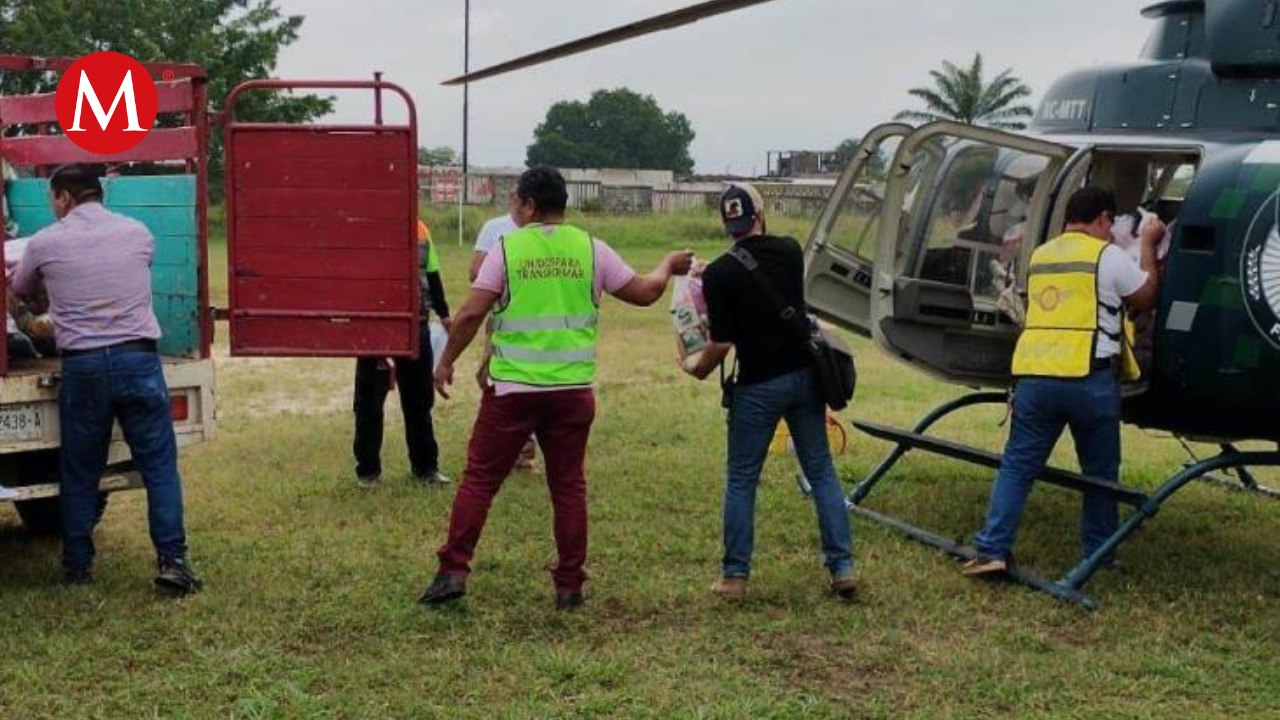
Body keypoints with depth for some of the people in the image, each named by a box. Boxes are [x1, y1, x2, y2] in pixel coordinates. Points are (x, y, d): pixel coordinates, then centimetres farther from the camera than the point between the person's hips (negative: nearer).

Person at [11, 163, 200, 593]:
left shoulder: (45, 243, 3)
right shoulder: (139, 233, 7)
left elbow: (19, 291, 21)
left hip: (82, 366, 0)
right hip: (138, 359, 0)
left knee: (80, 472, 12)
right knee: (159, 464, 4)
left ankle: (77, 567, 19)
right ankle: (171, 560, -3)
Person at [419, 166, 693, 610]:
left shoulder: (507, 248, -3)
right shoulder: (591, 249, 4)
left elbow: (471, 313, -8)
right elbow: (643, 293, 10)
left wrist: (446, 362, 4)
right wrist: (669, 266, 30)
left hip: (512, 388, -2)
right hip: (573, 390, 2)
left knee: (480, 478, 6)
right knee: (568, 486, 11)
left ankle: (453, 571, 3)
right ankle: (569, 586, 14)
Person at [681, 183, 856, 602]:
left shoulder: (719, 274, -13)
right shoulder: (791, 251, 2)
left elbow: (722, 343, -14)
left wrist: (697, 367, 8)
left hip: (758, 385, -4)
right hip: (804, 375, 4)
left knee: (741, 481, 9)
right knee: (821, 473, 11)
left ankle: (735, 577, 11)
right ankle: (842, 567, 9)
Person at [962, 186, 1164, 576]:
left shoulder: (1040, 255, 18)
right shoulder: (1108, 256, 0)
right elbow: (1146, 297, 13)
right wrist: (1148, 245, 25)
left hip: (1033, 376, 4)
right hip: (1090, 379, -4)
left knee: (1017, 466, 7)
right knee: (1100, 472, 12)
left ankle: (992, 551, -3)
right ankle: (1098, 556, 20)